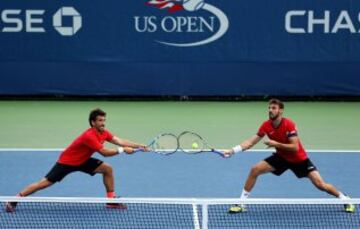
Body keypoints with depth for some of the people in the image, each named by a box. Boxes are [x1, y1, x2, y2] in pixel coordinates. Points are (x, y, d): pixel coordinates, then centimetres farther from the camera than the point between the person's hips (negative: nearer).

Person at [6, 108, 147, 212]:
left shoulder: (103, 132, -5)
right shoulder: (89, 136, -32)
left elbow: (120, 141, -10)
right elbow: (104, 152, -31)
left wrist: (138, 146, -19)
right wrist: (122, 150, -26)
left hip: (82, 160, 8)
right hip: (67, 162, -8)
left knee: (107, 169, -3)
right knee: (45, 183, -11)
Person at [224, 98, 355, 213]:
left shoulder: (289, 125, -27)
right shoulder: (266, 125, -11)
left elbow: (295, 148, -29)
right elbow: (251, 142, -9)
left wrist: (276, 144, -33)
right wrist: (233, 150, -19)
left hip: (299, 159, -4)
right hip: (281, 157, 5)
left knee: (320, 185, -11)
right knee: (255, 170, -11)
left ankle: (345, 199, 14)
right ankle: (241, 203, -2)